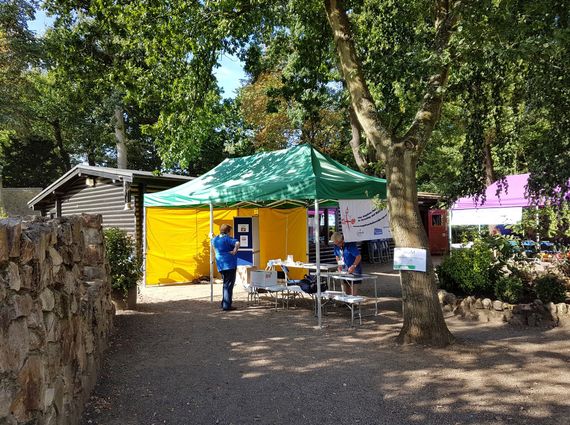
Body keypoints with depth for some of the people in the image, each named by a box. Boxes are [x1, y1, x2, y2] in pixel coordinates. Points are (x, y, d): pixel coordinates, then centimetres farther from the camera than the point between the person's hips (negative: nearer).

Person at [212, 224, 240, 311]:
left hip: (220, 265, 8)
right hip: (229, 264, -8)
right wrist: (234, 251, -19)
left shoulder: (215, 239, 12)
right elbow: (237, 243, -30)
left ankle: (224, 303, 24)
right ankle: (226, 306, -2)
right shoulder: (227, 239, -13)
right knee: (229, 285, -2)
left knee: (226, 284, 19)